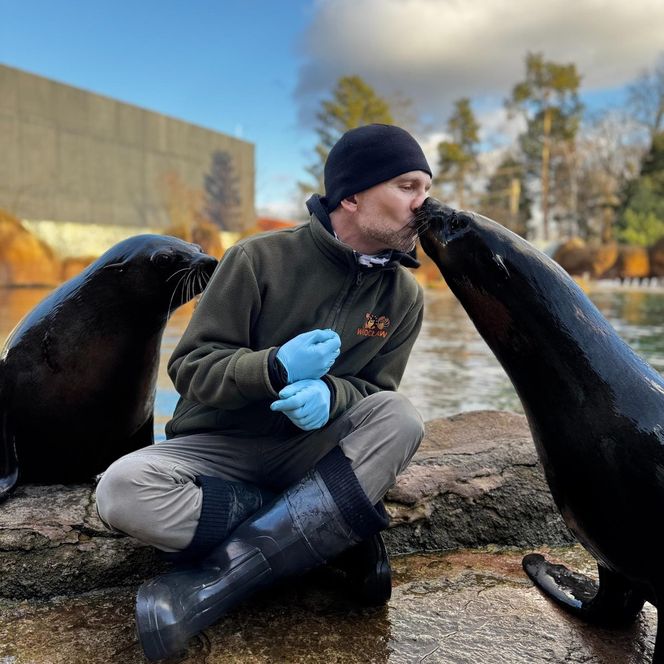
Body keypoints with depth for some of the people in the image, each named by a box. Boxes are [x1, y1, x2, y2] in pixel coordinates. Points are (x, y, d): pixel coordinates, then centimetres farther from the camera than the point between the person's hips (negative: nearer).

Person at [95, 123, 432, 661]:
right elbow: (190, 367, -11)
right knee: (123, 491, -31)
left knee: (399, 417, -29)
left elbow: (376, 393, 0)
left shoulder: (405, 297, -2)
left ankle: (213, 584, -32)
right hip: (220, 448, -1)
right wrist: (276, 368, -31)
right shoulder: (261, 259, -12)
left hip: (311, 454, 2)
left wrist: (328, 394, -25)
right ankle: (332, 529, -21)